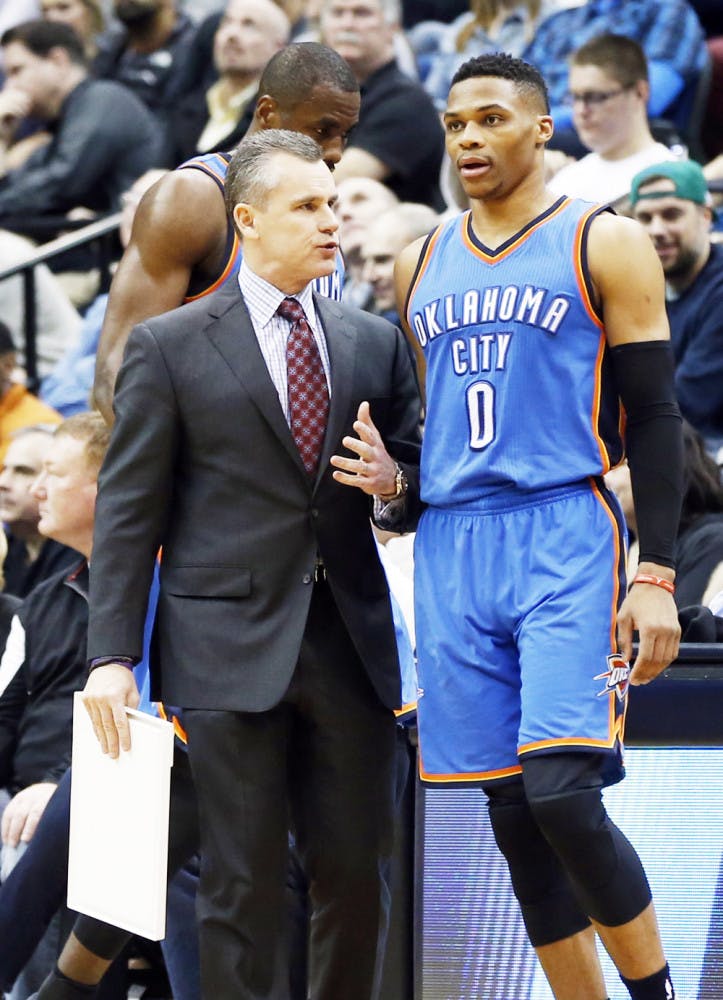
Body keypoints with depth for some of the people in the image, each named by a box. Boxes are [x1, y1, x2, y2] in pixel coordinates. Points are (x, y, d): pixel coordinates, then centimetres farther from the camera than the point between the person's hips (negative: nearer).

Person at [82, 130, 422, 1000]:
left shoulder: (375, 343, 12)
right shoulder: (169, 347, 0)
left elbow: (417, 466, 20)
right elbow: (127, 511, -1)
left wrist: (394, 477, -6)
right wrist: (111, 655, -8)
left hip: (349, 640, 4)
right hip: (230, 648, -4)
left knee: (355, 876, 5)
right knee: (243, 885, -2)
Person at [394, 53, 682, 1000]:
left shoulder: (604, 245, 1)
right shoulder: (421, 264, 16)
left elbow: (654, 418, -3)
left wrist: (657, 575, -11)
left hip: (567, 540, -5)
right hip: (452, 549, 5)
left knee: (562, 795, -17)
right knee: (512, 815, 4)